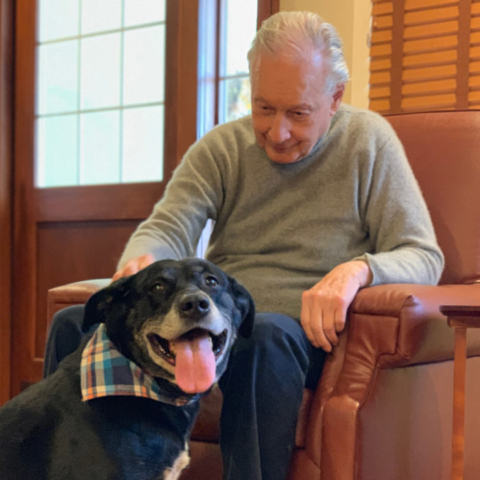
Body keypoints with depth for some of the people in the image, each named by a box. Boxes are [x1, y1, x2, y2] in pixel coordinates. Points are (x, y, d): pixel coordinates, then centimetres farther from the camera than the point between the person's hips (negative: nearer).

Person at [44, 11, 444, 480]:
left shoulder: (368, 142, 3)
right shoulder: (221, 148, 11)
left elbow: (424, 257, -1)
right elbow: (169, 228, -1)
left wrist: (359, 269, -24)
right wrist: (139, 261, -27)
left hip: (307, 332, -3)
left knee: (267, 336, -40)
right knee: (75, 323, -20)